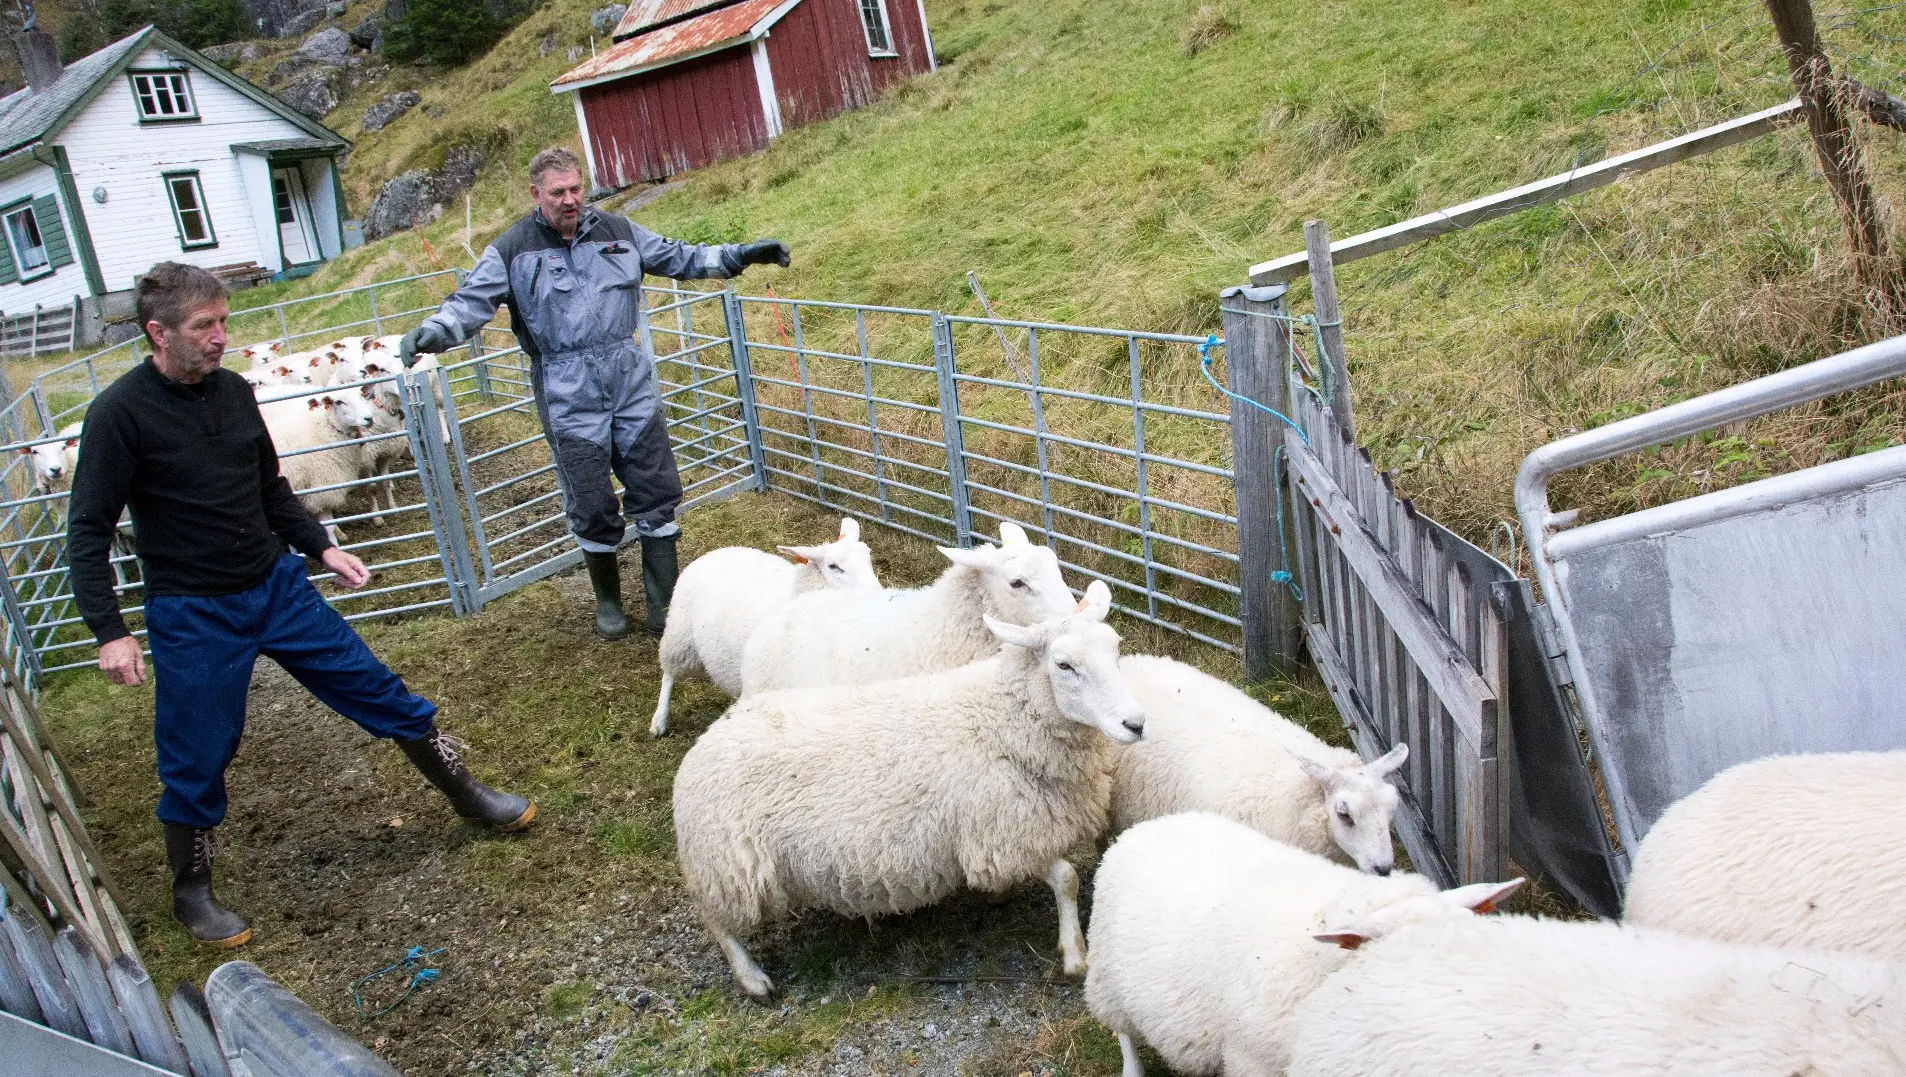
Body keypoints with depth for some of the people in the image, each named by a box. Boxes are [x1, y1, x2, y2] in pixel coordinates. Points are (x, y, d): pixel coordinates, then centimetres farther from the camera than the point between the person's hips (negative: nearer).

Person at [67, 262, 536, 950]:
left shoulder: (232, 391, 1)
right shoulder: (120, 413, -16)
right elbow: (89, 532, -14)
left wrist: (321, 547, 8)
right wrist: (109, 632, -20)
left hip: (278, 586, 5)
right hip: (193, 616, -5)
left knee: (378, 691, 9)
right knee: (197, 762, 7)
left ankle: (469, 797, 25)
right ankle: (192, 895, 30)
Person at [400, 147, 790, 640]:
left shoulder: (617, 232, 8)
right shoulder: (513, 248, 0)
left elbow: (680, 258, 16)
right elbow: (472, 301, -7)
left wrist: (740, 255, 9)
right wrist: (432, 331, -26)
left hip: (632, 381, 3)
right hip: (568, 396, -3)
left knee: (656, 493, 3)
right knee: (592, 507, 5)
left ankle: (663, 606, 13)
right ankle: (608, 601, 27)